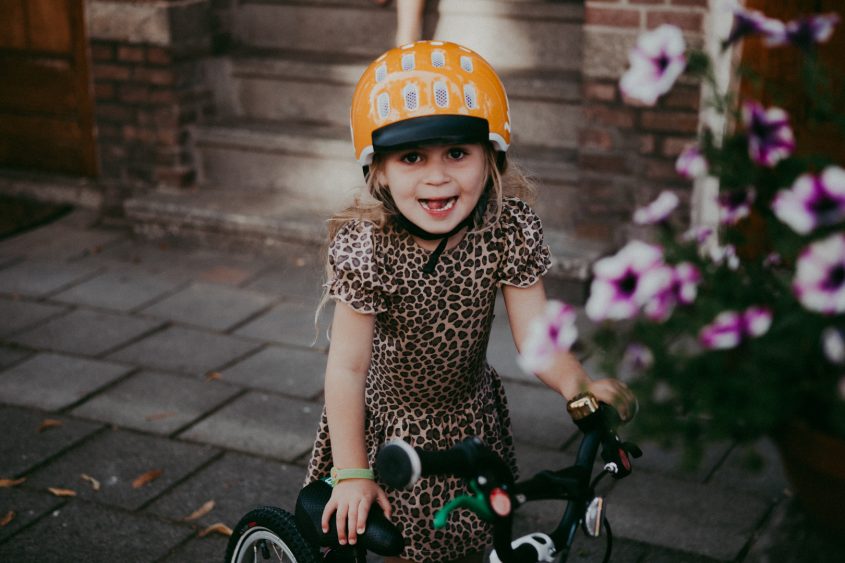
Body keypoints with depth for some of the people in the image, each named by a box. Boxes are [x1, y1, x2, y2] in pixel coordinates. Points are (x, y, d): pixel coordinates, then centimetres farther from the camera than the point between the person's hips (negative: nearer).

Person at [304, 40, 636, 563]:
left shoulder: (512, 230, -21)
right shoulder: (366, 245, -28)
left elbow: (535, 333, -18)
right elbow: (347, 366, -23)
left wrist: (577, 383, -39)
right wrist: (352, 474, -20)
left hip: (468, 416, 3)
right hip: (383, 419, -2)